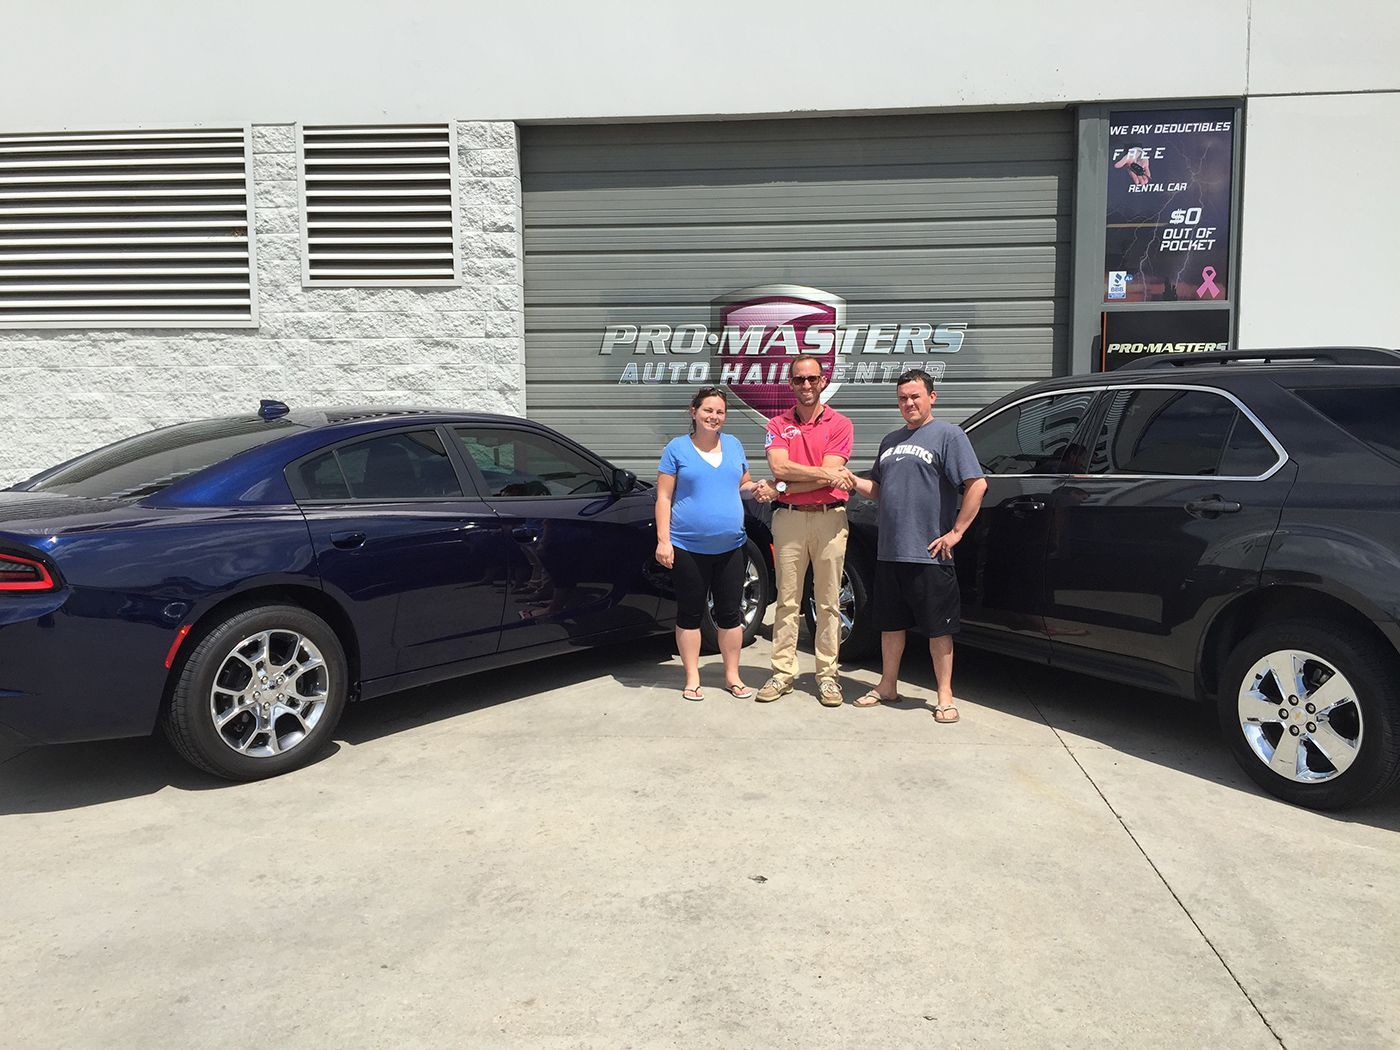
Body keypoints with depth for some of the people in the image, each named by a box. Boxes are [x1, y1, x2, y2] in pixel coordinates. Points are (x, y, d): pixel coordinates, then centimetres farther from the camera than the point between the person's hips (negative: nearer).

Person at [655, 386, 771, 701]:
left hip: (729, 546, 4)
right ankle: (692, 678, 17)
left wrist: (756, 488, -3)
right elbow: (664, 498, -3)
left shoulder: (733, 445, 10)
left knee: (731, 613, 8)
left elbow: (742, 485, 21)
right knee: (690, 613, 6)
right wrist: (663, 540, -11)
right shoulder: (677, 448, -2)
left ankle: (732, 675, 21)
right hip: (688, 547, -3)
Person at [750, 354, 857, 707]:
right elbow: (780, 467, -7)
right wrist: (826, 473, -13)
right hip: (789, 519, 1)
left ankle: (827, 675, 12)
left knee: (828, 602, 4)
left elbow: (830, 475, -9)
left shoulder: (839, 424, 3)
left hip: (829, 518, -1)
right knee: (787, 601, 5)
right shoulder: (778, 424, 9)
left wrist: (780, 489, -9)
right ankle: (783, 673, 12)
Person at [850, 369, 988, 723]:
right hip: (889, 552, 7)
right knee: (891, 623, 15)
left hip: (928, 554, -6)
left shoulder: (948, 434, -4)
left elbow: (977, 484, -12)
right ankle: (887, 687, 28)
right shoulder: (891, 440, 18)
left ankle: (945, 697, 13)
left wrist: (956, 532, -14)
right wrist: (855, 482, 4)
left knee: (938, 627, 3)